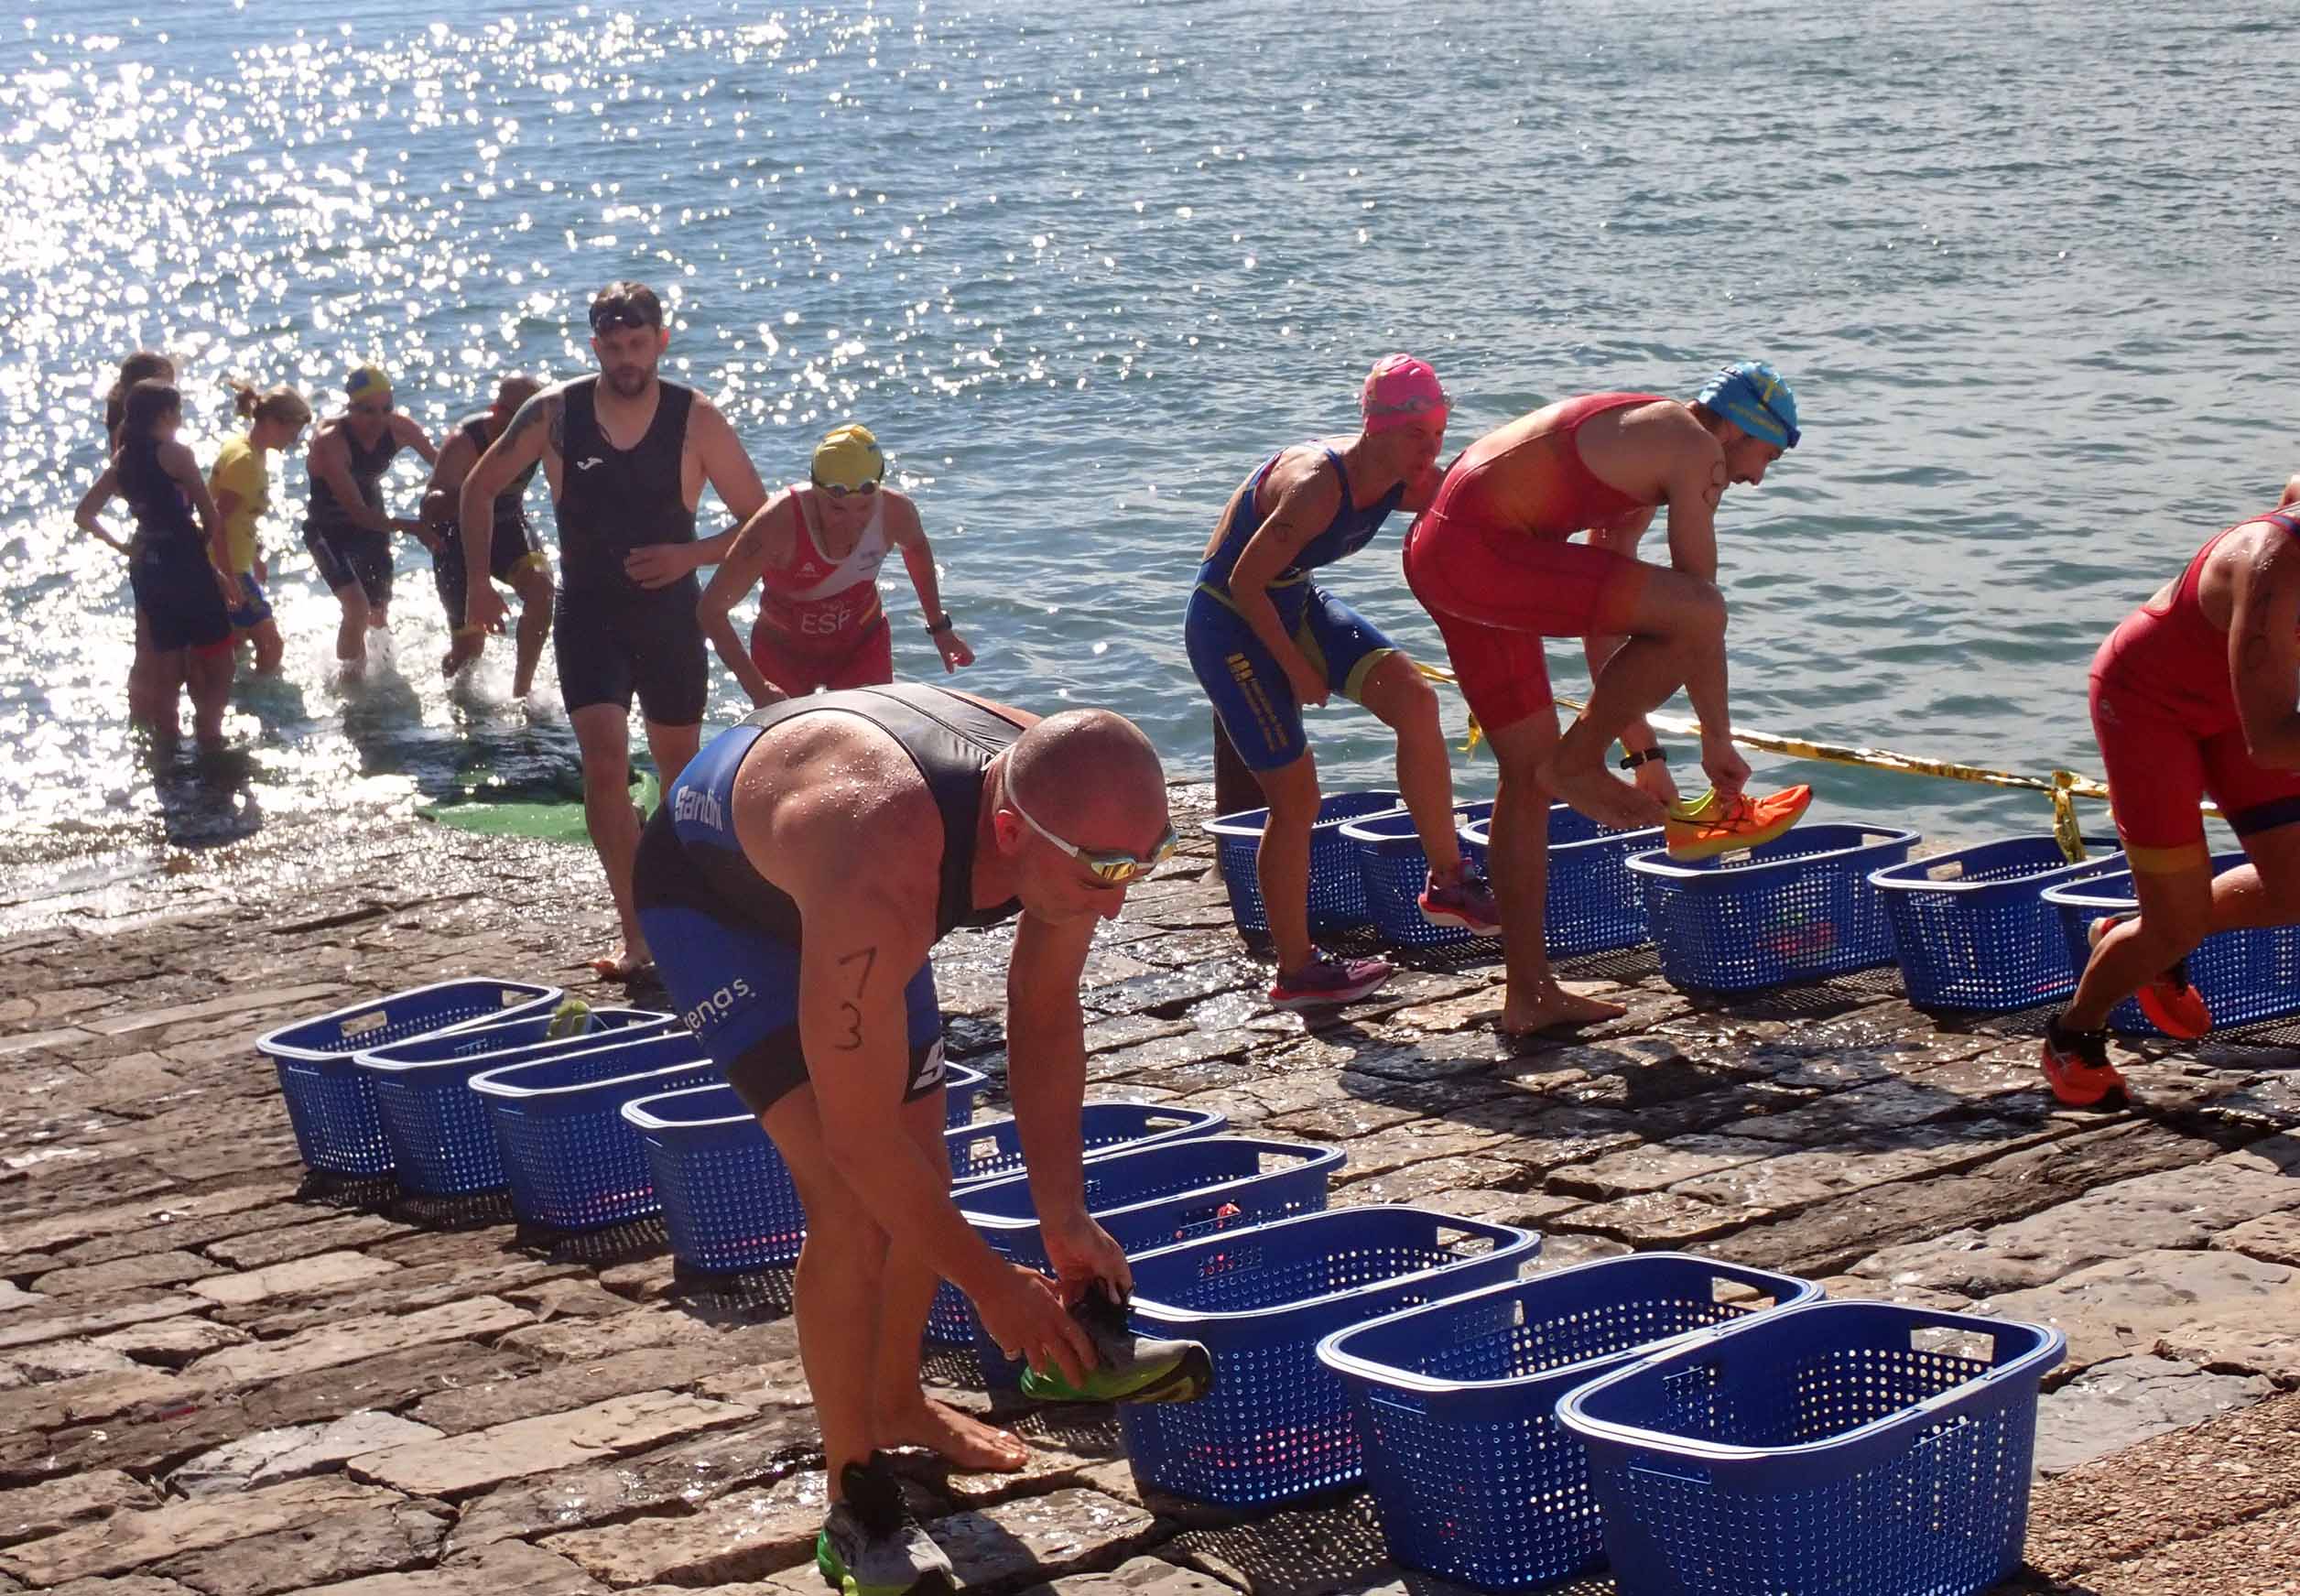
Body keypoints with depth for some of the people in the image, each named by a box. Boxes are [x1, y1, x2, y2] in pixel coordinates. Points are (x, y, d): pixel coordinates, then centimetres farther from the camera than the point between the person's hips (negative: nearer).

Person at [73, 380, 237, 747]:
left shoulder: (122, 460, 8)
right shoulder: (175, 454, -11)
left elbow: (83, 515, 13)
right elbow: (212, 519, -11)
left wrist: (119, 545, 17)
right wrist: (223, 570, -3)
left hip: (145, 568, 7)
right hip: (185, 566, -7)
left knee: (167, 668, 15)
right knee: (218, 661, 2)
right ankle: (209, 735, -5)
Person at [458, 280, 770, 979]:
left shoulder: (696, 421, -9)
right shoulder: (553, 413, -6)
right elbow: (479, 489, 7)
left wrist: (690, 555, -22)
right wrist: (478, 581, -2)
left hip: (669, 613, 1)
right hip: (588, 614, -1)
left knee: (679, 764, 15)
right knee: (604, 763, -16)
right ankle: (637, 933, -15)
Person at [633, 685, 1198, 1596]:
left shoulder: (1073, 816, -27)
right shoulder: (882, 878, -47)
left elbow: (1045, 1013, -9)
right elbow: (858, 1138, -38)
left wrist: (1062, 1215, -13)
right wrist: (994, 1287, -28)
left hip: (833, 880, 7)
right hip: (715, 890, -7)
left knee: (921, 1179, 13)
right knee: (855, 1202, -18)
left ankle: (898, 1404, 38)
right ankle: (856, 1505, -5)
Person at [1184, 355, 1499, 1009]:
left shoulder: (1413, 484, -8)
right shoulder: (1316, 486, -31)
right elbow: (1247, 582, -26)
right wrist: (1296, 668, -17)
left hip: (1294, 605, 8)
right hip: (1227, 620, -8)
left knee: (1414, 699, -11)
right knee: (1295, 795, -5)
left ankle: (1448, 882, 2)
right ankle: (1295, 972, 9)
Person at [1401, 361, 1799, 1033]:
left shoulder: (1639, 440, 26)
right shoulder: (1695, 451, -3)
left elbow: (1607, 617, 27)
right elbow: (1698, 609, -4)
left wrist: (1643, 752, 28)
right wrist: (1718, 742, 7)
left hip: (1435, 552, 11)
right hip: (1482, 550, -11)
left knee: (1529, 769, 15)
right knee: (1697, 614, -17)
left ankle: (1528, 994, 19)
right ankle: (1575, 764, 0)